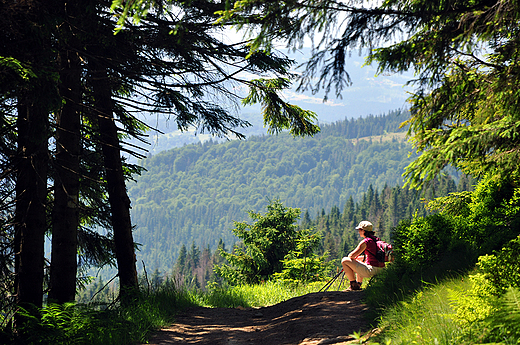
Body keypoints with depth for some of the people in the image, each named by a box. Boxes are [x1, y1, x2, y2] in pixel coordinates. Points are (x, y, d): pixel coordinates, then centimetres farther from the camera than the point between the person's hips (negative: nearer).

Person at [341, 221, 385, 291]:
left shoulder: (365, 241, -13)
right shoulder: (376, 239, 14)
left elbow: (352, 255, -12)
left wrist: (348, 257, 12)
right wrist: (357, 258, 22)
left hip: (371, 270, -10)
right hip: (380, 269, 10)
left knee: (344, 261, -6)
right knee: (359, 260, 38)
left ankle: (353, 285, 1)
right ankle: (358, 284, 37)